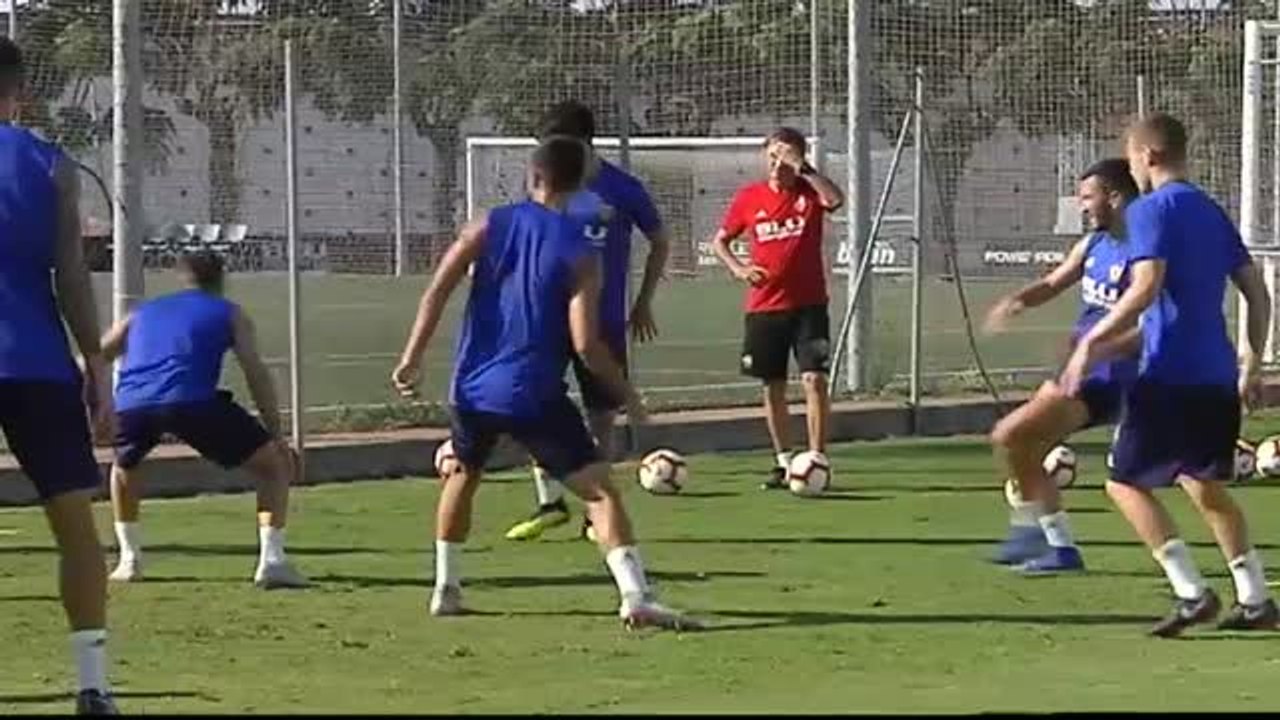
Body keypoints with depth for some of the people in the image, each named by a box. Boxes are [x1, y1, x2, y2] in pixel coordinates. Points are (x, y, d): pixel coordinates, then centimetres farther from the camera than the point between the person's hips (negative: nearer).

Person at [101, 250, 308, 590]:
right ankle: (272, 561, -1)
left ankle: (129, 560, 32)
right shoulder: (229, 314, 24)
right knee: (275, 465, 11)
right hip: (191, 402, -4)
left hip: (130, 405, 4)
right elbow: (256, 374, 13)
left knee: (124, 468, 38)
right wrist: (276, 435, 15)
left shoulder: (142, 313, 34)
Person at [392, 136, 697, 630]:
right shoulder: (579, 253, -6)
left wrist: (413, 358, 0)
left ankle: (446, 590, 32)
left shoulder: (490, 226, 3)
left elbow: (437, 292, -5)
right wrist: (627, 396, 0)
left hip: (473, 388, 4)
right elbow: (585, 344, -12)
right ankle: (636, 597, -22)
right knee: (600, 489, -6)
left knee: (462, 475, 30)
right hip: (534, 396, -4)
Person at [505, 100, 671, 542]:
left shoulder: (622, 190, -5)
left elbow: (660, 244, 8)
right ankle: (550, 501, -3)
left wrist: (644, 303, 7)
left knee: (602, 419, 5)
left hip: (604, 320, -1)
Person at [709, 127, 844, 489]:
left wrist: (804, 170, -28)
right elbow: (719, 240, 13)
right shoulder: (749, 198, 4)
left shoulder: (809, 191, -2)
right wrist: (737, 267, -5)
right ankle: (784, 462, 20)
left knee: (814, 379, -12)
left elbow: (836, 200, -26)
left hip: (808, 305, -3)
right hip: (764, 306, 3)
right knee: (773, 387, 9)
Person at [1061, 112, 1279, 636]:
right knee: (1206, 486, 20)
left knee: (1126, 481, 0)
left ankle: (1192, 592, -11)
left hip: (1169, 373, -8)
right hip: (1216, 376, 8)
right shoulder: (1211, 211, 17)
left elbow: (1146, 288, -21)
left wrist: (1092, 343, -18)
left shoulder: (1152, 210, -8)